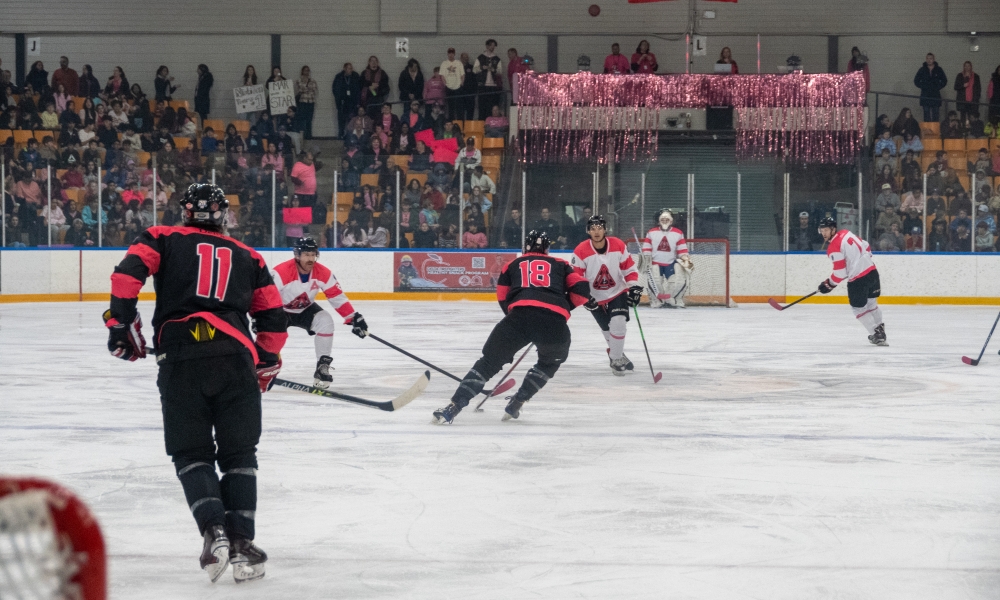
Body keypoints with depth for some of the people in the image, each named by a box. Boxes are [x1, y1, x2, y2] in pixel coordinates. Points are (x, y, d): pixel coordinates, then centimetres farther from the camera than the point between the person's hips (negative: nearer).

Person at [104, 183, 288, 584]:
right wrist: (267, 365, 32)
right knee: (238, 455, 11)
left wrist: (122, 325, 5)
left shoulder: (163, 239, 17)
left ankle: (213, 531, -12)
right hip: (235, 359, 1)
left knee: (191, 455, 9)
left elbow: (129, 271, -1)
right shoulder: (247, 257, 23)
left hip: (179, 359, -1)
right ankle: (241, 544, 0)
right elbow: (273, 318, 20)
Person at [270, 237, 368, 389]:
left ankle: (323, 367, -12)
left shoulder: (323, 273, -18)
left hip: (305, 310, 4)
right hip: (280, 310, -4)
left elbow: (337, 297, -11)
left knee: (325, 321, -21)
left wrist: (354, 318, -15)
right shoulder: (281, 272, -32)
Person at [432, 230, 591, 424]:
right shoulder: (561, 265, 28)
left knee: (490, 361, 7)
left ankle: (453, 407, -5)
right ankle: (516, 403, 23)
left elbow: (503, 299, 25)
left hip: (520, 314, 0)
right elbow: (582, 290, 15)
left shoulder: (512, 265, 28)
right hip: (555, 320, 0)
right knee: (550, 362, 30)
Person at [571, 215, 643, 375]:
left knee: (617, 324, -19)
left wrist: (634, 287, -14)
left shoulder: (618, 246, -14)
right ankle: (618, 355, 31)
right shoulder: (581, 252, -19)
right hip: (595, 298, 0)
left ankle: (616, 359, -2)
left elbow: (629, 268, -3)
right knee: (609, 331, 5)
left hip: (617, 292, 0)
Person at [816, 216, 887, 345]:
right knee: (871, 302, 25)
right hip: (871, 270, 9)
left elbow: (840, 272, -16)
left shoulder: (834, 248, -16)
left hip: (858, 279, -9)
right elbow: (865, 246, 16)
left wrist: (829, 284, -3)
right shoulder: (846, 233, 7)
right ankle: (879, 329, 37)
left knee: (859, 308, 5)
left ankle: (876, 334, 2)